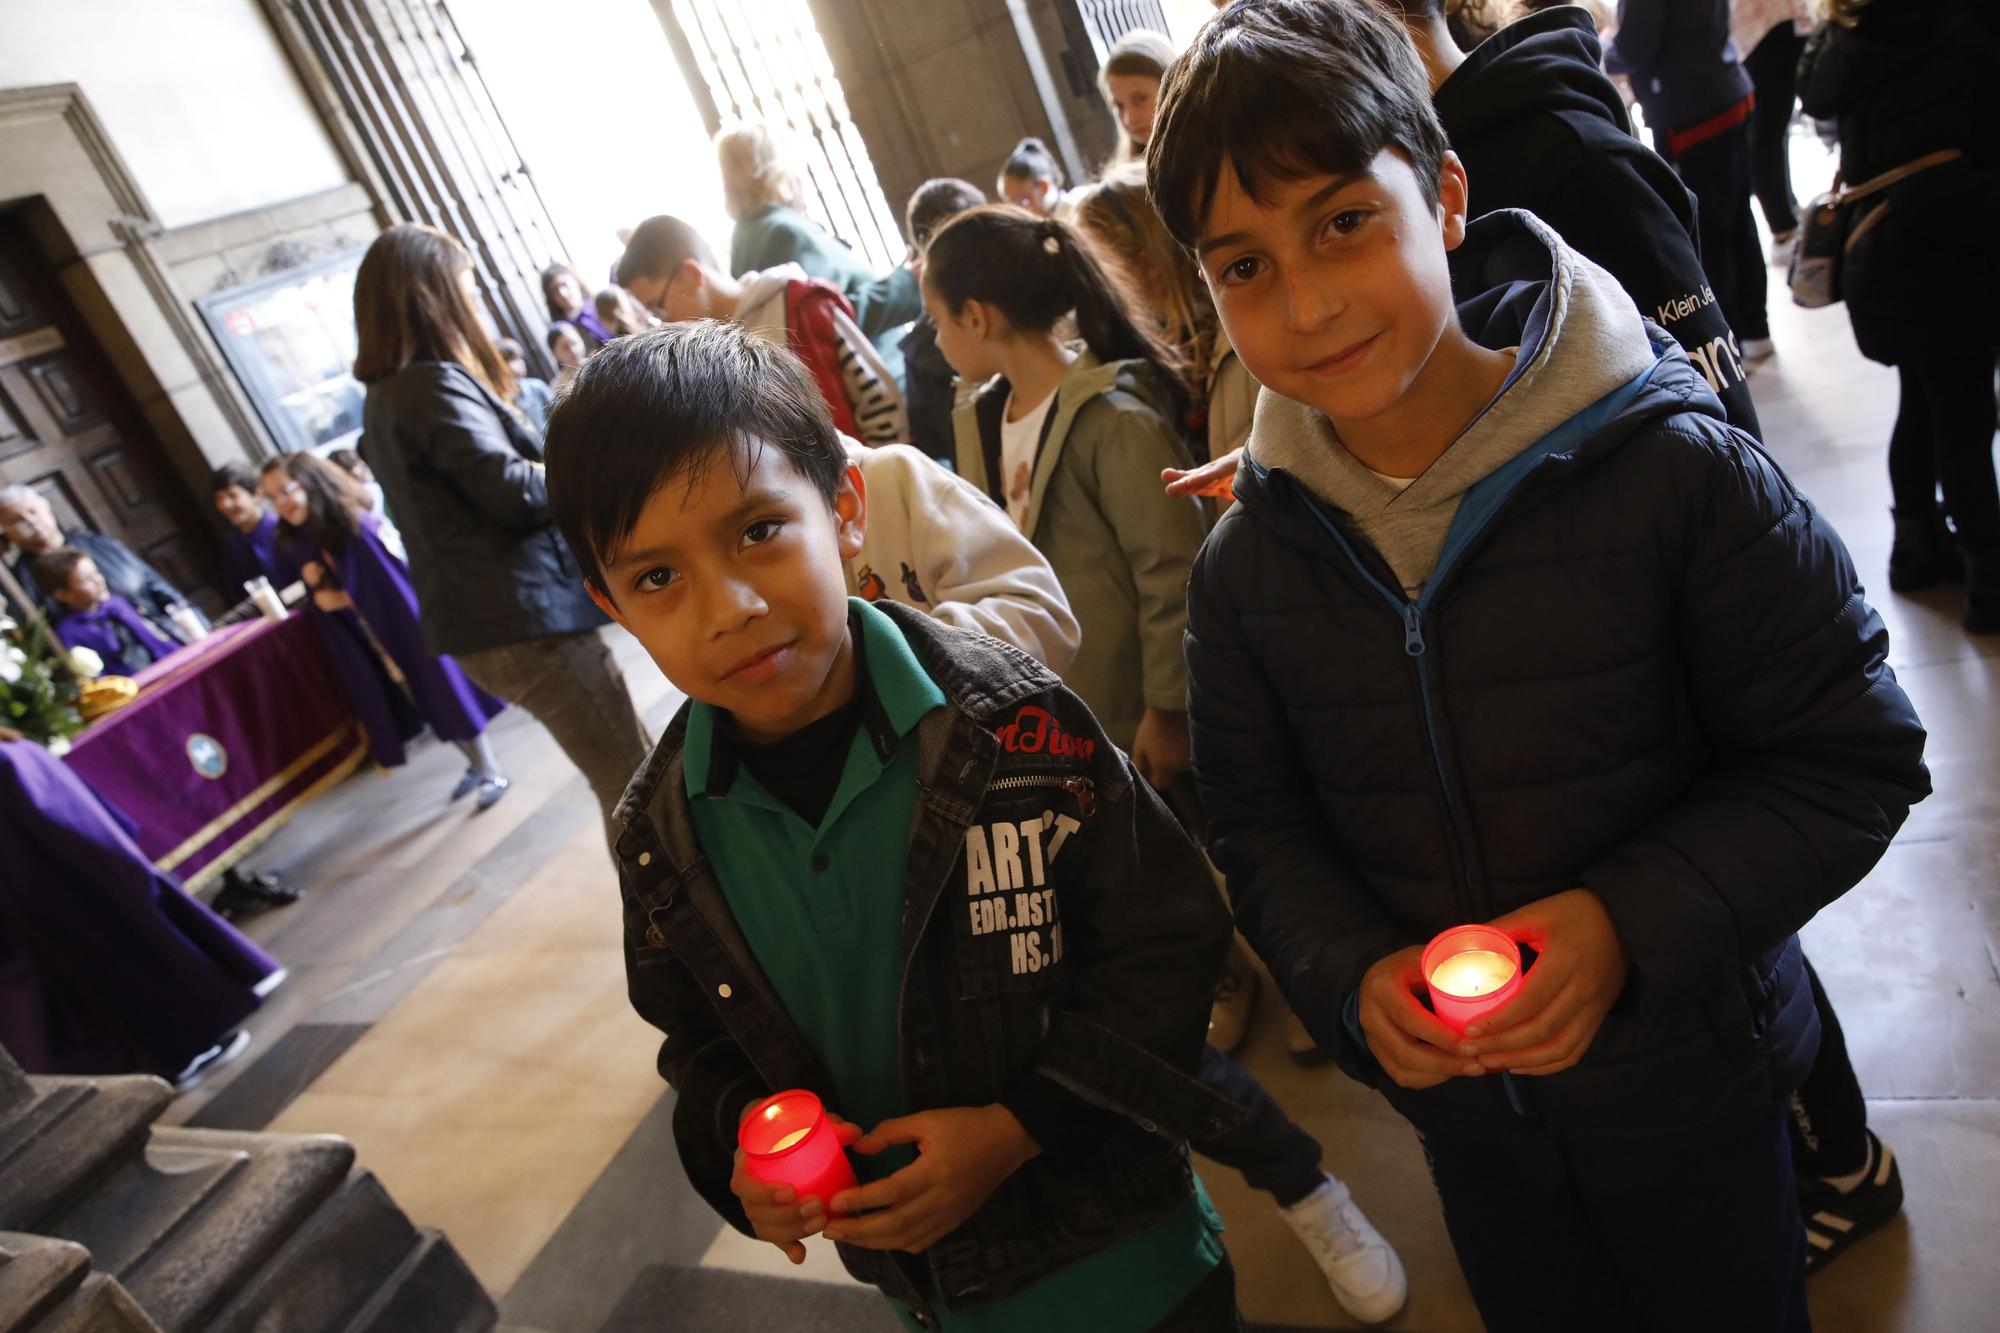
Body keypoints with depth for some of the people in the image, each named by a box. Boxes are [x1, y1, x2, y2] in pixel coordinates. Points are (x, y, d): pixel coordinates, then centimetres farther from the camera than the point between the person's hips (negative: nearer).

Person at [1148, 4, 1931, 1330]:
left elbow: (1855, 757, -14)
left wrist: (1630, 922, -26)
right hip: (1457, 1091, 3)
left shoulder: (1671, 470, -22)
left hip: (1686, 1076, -3)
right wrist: (1355, 974, -19)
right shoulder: (1245, 565, -11)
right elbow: (1260, 825, -2)